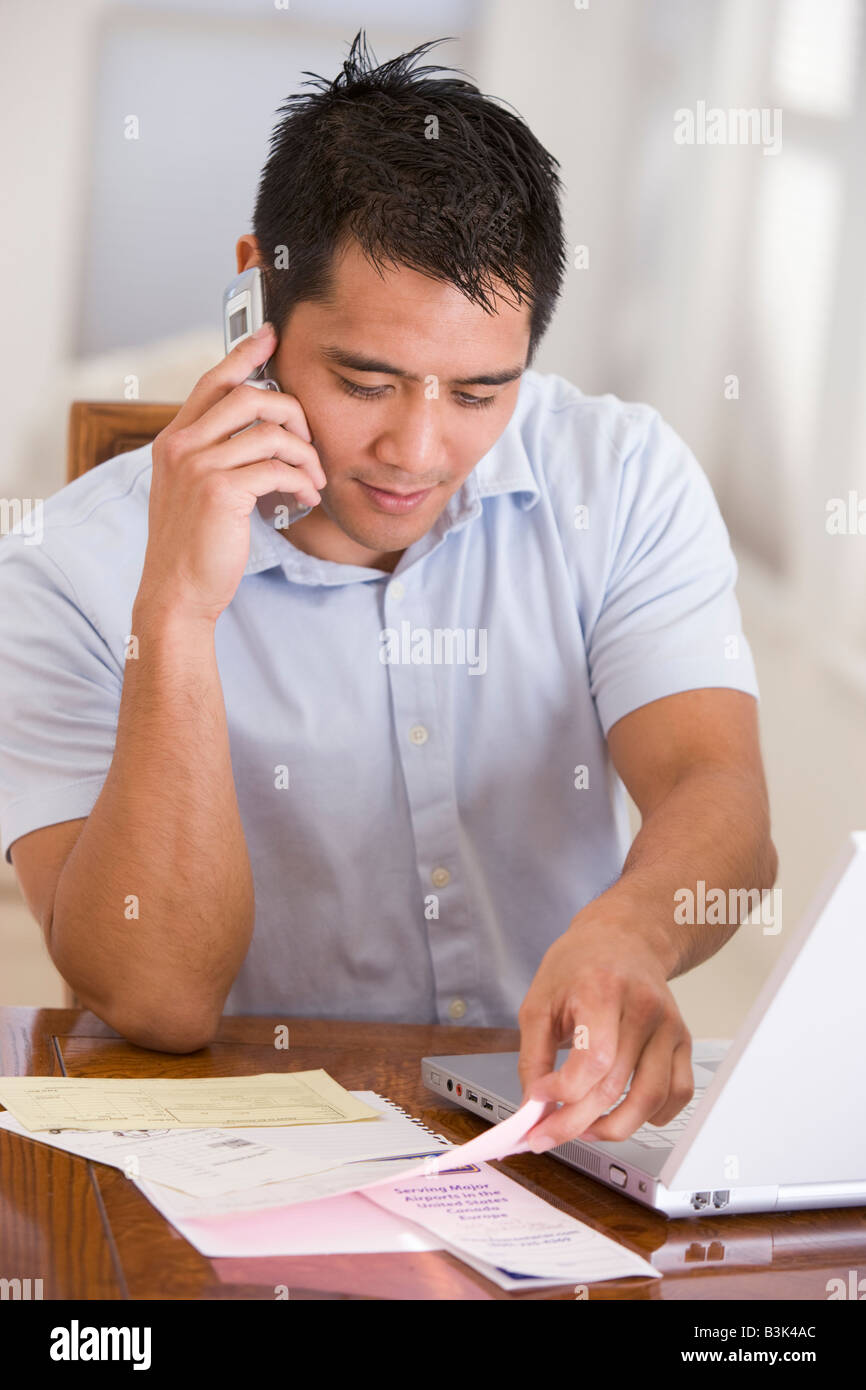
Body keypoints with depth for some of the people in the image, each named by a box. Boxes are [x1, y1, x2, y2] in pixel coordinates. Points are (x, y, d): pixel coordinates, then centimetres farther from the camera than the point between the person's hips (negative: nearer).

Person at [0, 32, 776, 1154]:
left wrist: (625, 935, -36)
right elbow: (158, 1004, -16)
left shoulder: (626, 481, 1)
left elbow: (717, 799, -13)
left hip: (558, 1127, 2)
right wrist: (179, 612, -25)